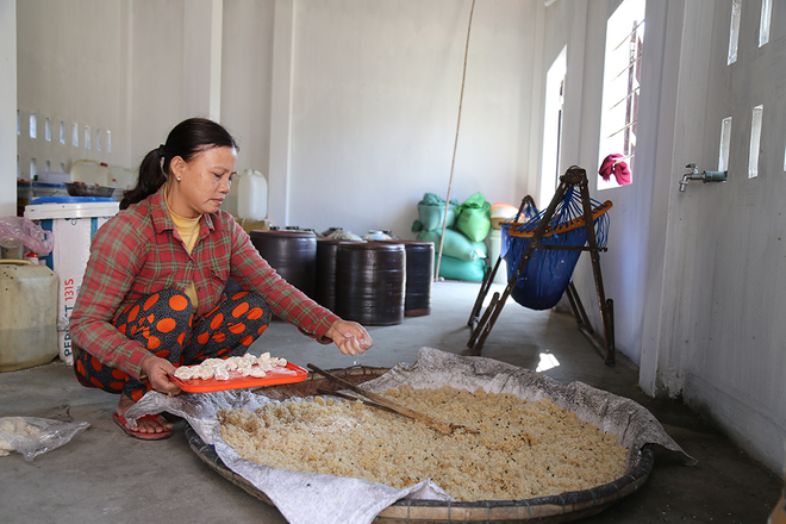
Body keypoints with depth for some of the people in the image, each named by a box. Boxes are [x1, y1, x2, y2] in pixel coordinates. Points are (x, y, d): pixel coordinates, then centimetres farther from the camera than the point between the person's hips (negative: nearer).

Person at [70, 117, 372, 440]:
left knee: (252, 307, -13)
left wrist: (330, 326, -29)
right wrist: (145, 362, -41)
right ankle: (133, 404, -7)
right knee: (174, 304, -31)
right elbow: (85, 323, -24)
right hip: (111, 359, -5)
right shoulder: (129, 229, -22)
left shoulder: (224, 228, -4)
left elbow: (272, 287, -13)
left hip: (176, 353, 5)